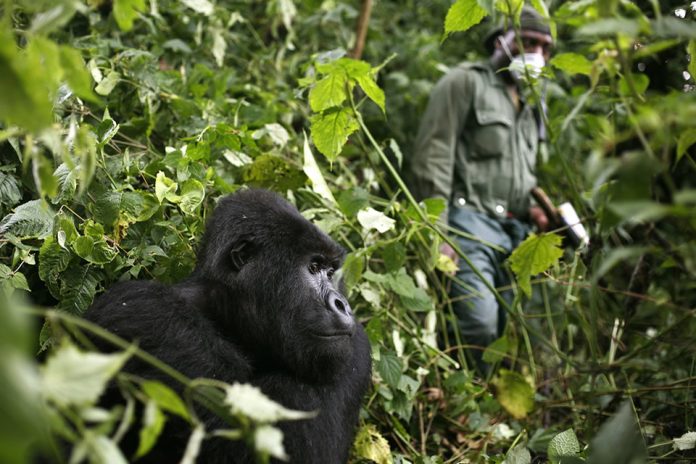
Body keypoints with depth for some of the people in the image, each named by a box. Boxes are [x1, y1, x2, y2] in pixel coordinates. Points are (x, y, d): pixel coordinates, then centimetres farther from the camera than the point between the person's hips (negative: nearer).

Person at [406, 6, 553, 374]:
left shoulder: (527, 106, 26)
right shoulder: (465, 82, 3)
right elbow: (433, 158, -8)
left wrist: (531, 209, 10)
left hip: (513, 231, 8)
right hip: (470, 222, -7)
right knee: (480, 327, -21)